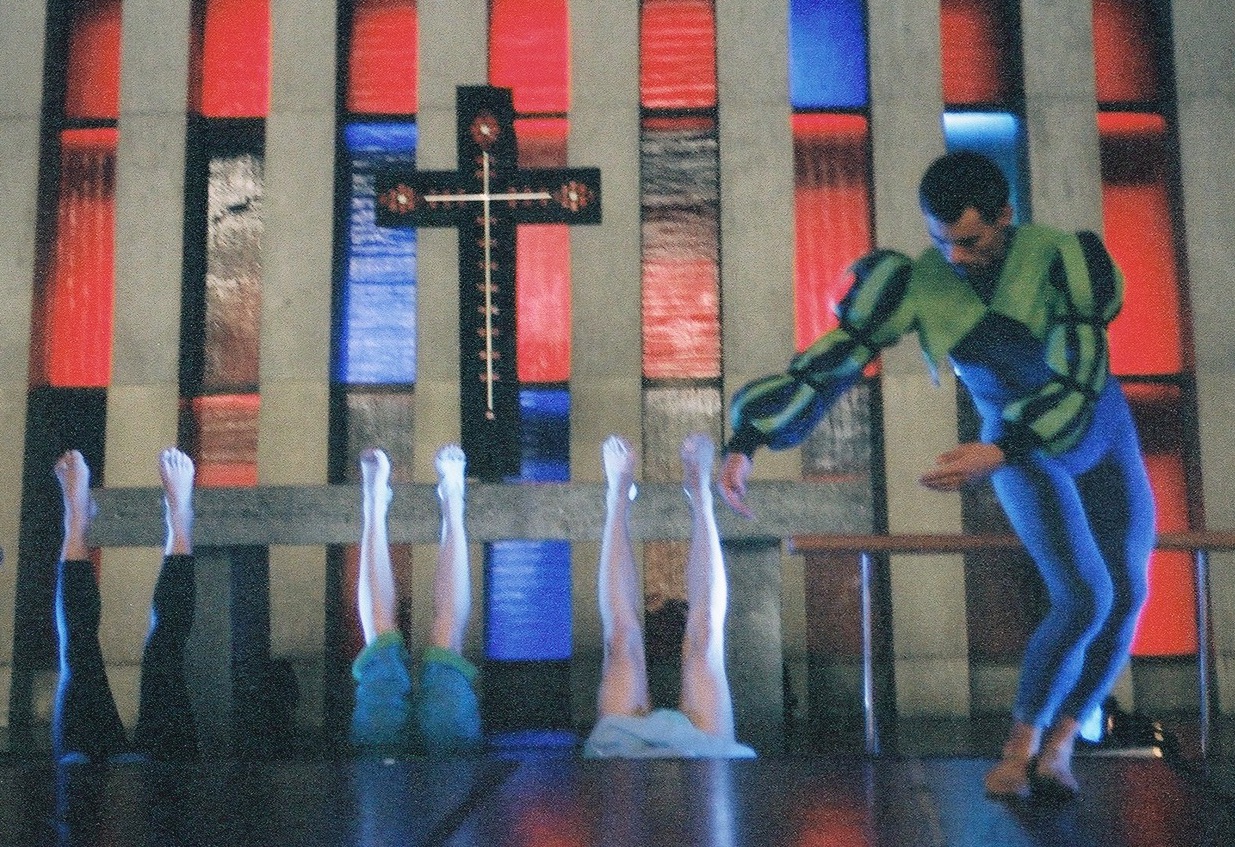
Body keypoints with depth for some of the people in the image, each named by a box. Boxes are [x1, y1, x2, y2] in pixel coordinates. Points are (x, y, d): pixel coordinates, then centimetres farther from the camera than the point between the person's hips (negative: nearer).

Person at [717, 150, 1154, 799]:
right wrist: (744, 443, -38)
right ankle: (1020, 744, 1)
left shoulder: (1065, 257, -30)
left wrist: (996, 453, -50)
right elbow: (823, 366, -27)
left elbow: (1081, 381, -37)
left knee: (1125, 597, -1)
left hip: (1103, 435, 2)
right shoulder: (917, 283, -25)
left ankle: (1056, 748, 14)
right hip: (1020, 452, -1)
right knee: (1082, 599, -18)